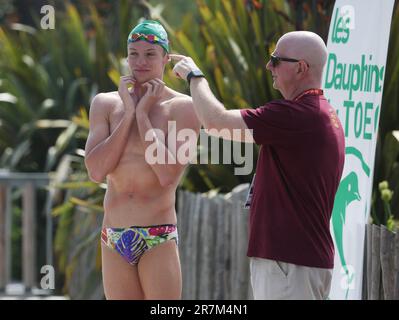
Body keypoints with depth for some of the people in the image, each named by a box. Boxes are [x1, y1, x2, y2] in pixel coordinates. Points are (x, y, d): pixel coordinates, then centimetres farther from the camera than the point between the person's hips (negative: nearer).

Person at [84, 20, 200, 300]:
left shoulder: (183, 107, -4)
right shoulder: (105, 104, 7)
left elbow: (168, 175, -16)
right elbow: (96, 171, -5)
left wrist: (143, 114, -11)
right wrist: (129, 112, -7)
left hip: (159, 239, -4)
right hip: (114, 239, 4)